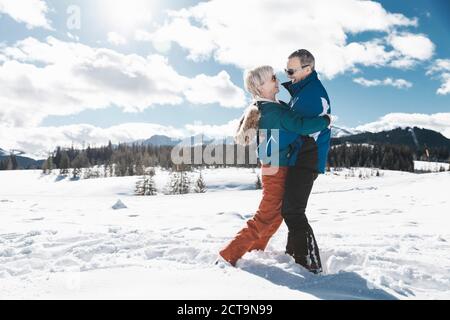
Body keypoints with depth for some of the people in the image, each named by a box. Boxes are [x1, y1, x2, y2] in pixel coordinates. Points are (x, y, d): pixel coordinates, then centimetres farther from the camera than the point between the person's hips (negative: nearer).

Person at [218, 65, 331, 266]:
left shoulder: (262, 107, 10)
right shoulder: (273, 109, -21)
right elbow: (301, 126, -27)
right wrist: (325, 120, -12)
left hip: (273, 168, 10)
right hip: (277, 169, -10)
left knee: (276, 215, 21)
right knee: (265, 218, -3)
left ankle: (253, 252, 33)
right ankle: (228, 257, 2)